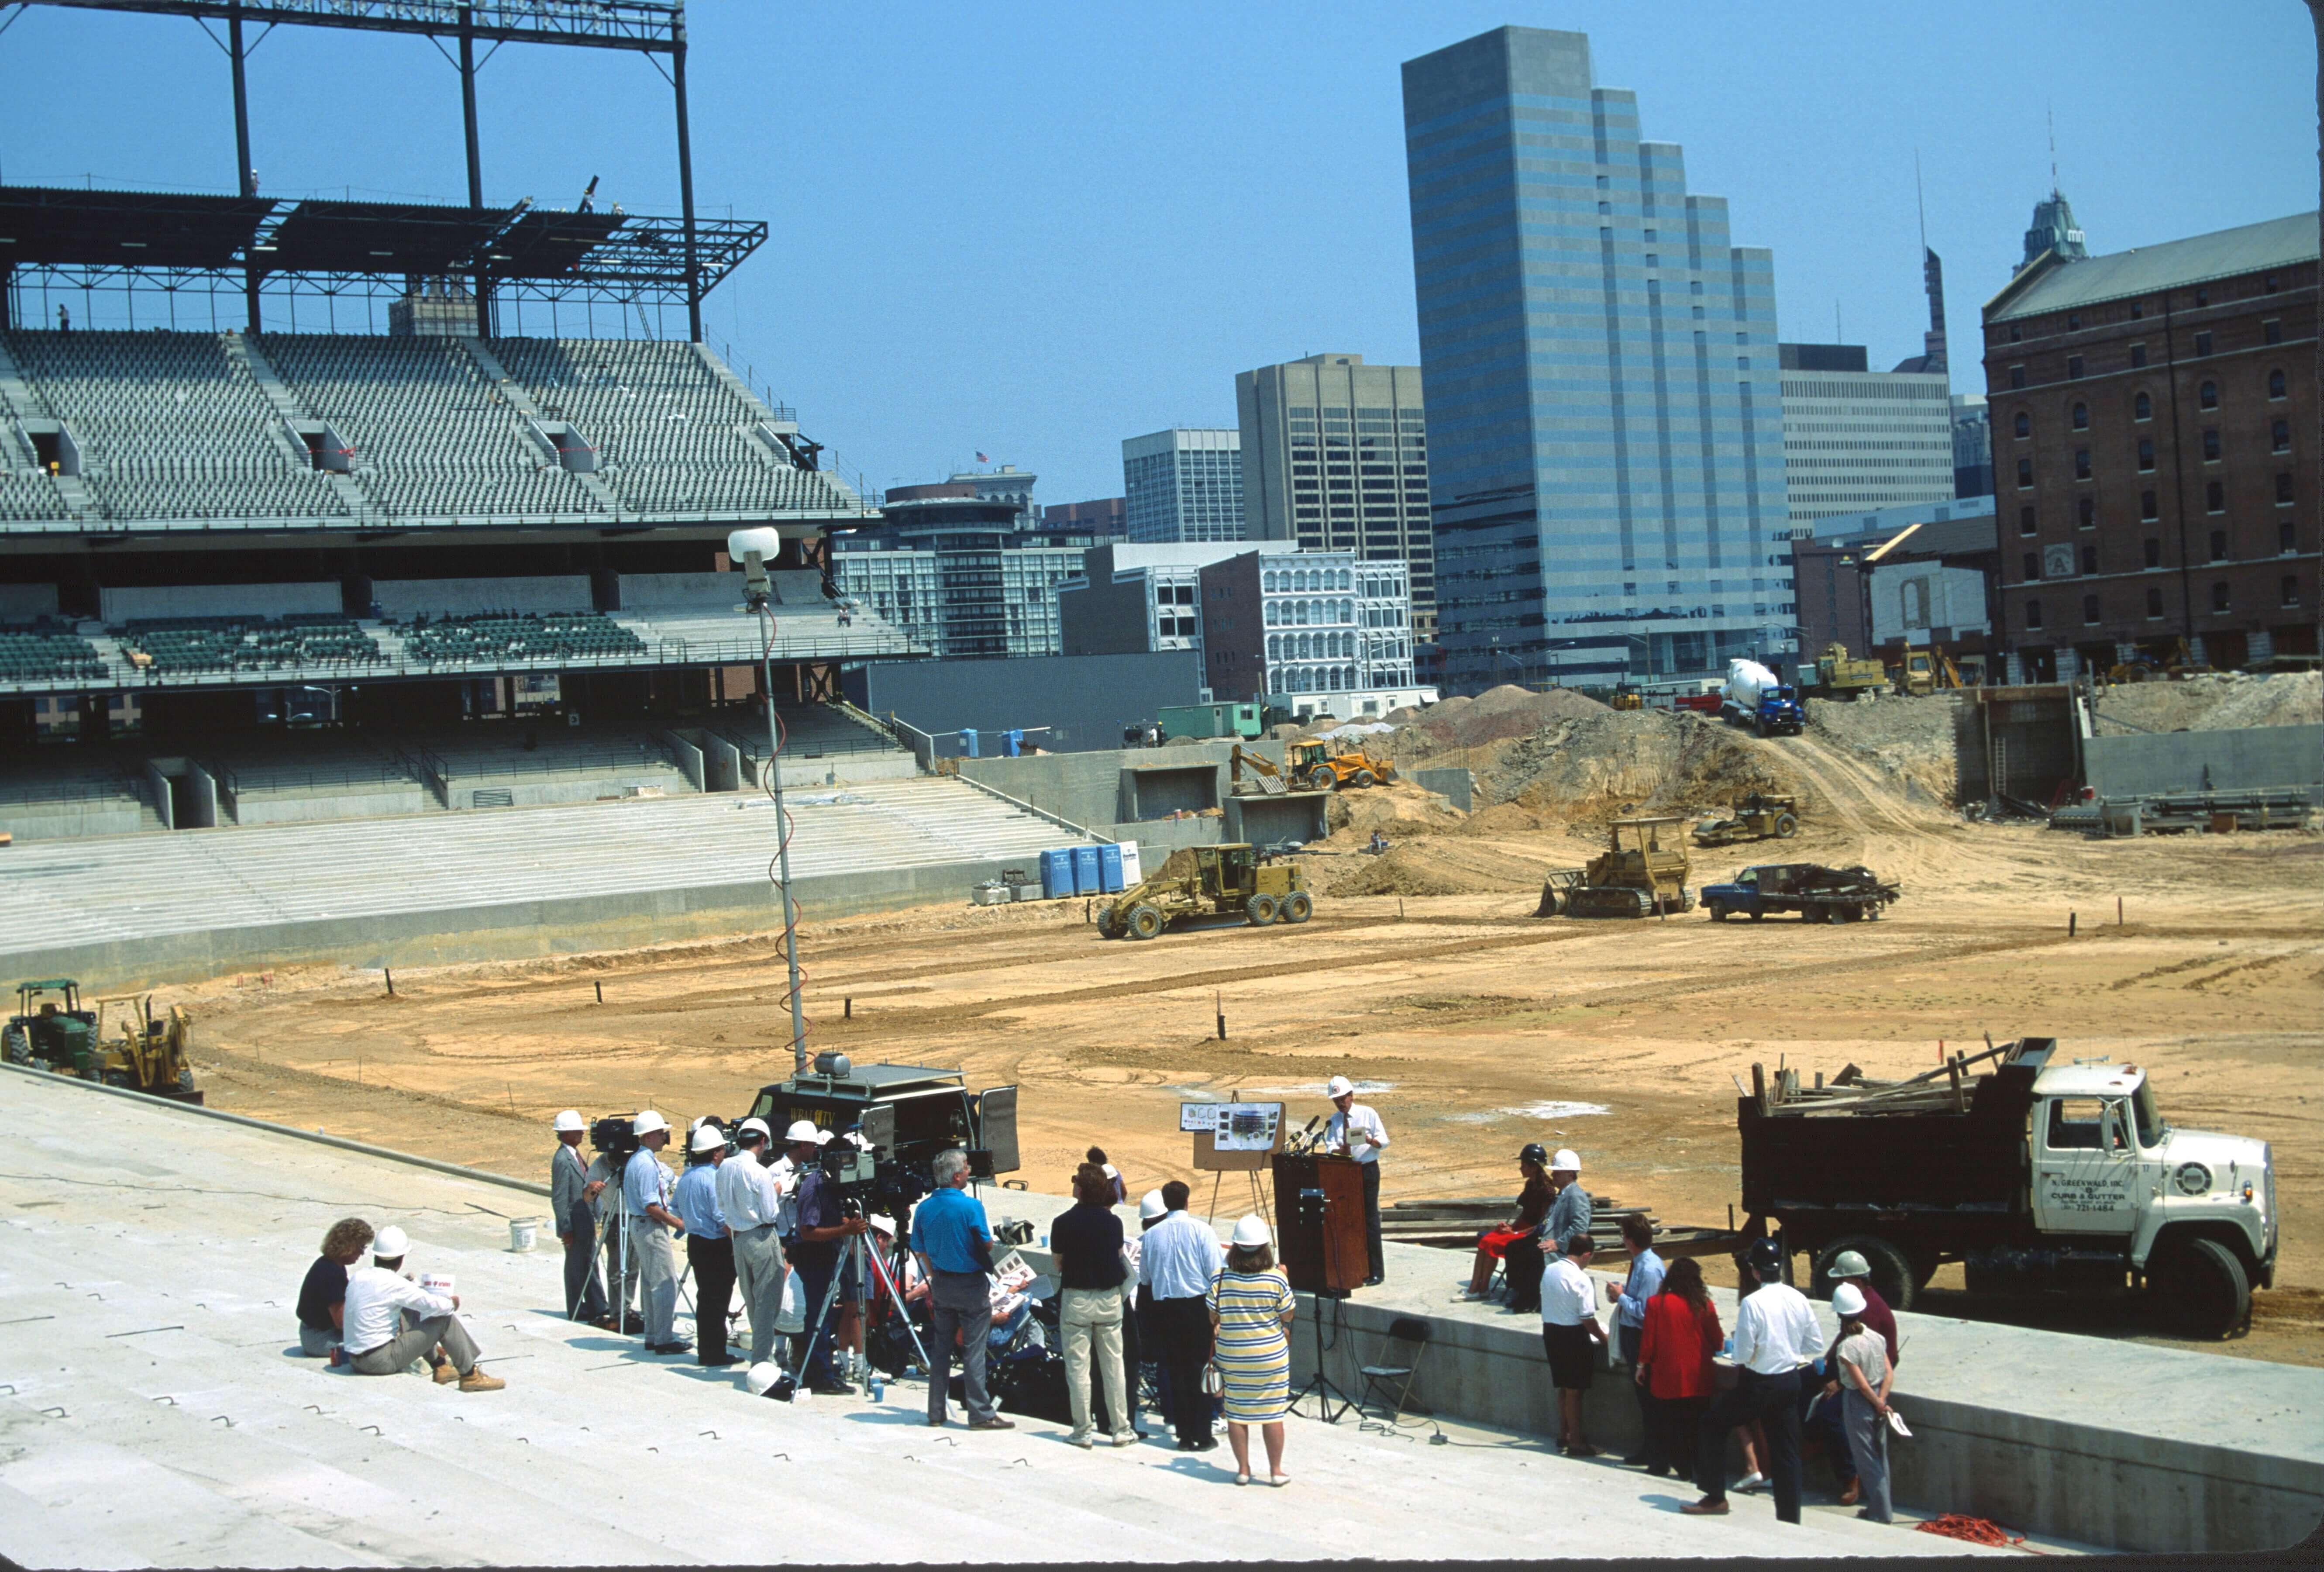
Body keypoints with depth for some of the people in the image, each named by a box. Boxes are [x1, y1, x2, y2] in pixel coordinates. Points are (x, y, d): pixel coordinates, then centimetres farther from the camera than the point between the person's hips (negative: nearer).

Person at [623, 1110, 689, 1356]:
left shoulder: (636, 1160, 13)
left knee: (651, 1284, 14)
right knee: (665, 1283, -8)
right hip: (650, 1227, -11)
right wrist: (678, 1223, -15)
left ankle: (652, 1336, 19)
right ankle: (664, 1340, -7)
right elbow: (651, 1205, -22)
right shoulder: (647, 1164, -19)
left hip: (639, 1225, 11)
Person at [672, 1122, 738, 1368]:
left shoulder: (686, 1177, 8)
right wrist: (738, 1241, -14)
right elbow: (723, 1218, -21)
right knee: (718, 1300, -2)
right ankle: (715, 1354, 1)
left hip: (695, 1243, 9)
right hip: (717, 1246, -9)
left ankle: (704, 1351, 20)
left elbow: (674, 1207, 19)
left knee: (705, 1298, 15)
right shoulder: (714, 1178, -18)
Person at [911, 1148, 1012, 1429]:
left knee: (941, 1349, 13)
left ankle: (936, 1412, 16)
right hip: (971, 1285, -5)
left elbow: (920, 1250, 8)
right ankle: (981, 1414, 0)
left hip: (941, 1286, 6)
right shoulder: (971, 1206, -16)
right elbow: (987, 1245, -10)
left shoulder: (924, 1209, 1)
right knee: (974, 1351, -2)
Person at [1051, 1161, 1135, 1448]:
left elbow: (1058, 1263, -2)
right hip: (1109, 1298, 3)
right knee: (1113, 1365, 9)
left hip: (1076, 1298, -3)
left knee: (1078, 1367, 4)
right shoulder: (1113, 1222, -3)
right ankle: (1121, 1429, 13)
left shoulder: (1063, 1223, -11)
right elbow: (1119, 1255, 8)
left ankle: (1083, 1432, 6)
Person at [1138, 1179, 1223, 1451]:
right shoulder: (1201, 1230, -7)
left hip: (1163, 1309, 2)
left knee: (1175, 1371, 9)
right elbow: (1216, 1272, -8)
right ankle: (1203, 1436, 3)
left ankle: (1184, 1435, 11)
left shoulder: (1151, 1235, 2)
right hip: (1198, 1305, -2)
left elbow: (1144, 1278, 10)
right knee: (1200, 1370, 4)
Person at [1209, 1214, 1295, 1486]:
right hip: (1271, 1357, -1)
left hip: (1232, 1358, 1)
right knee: (1272, 1413, 8)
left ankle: (1243, 1469, 16)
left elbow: (1212, 1318, -1)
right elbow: (1287, 1316, 0)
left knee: (1236, 1413, 10)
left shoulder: (1220, 1279, -9)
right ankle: (1276, 1471, 15)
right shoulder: (1276, 1280, -12)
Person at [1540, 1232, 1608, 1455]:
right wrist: (1604, 1338, -3)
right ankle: (1576, 1443, 8)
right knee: (1574, 1391, 2)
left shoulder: (1549, 1271, 4)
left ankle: (1564, 1436, 30)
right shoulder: (1581, 1279, -19)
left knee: (1563, 1388, 20)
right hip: (1573, 1335, -7)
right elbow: (1588, 1319, -19)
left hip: (1550, 1330, 7)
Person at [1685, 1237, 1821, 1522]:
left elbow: (1742, 1354, -17)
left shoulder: (1752, 1303, -19)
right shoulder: (1799, 1300, -2)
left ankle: (1715, 1497, 13)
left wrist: (1741, 1360, 5)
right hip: (1791, 1381, 5)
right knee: (1786, 1453, 13)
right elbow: (1816, 1345, 6)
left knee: (1711, 1426, 13)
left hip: (1759, 1385, -5)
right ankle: (1789, 1518, 15)